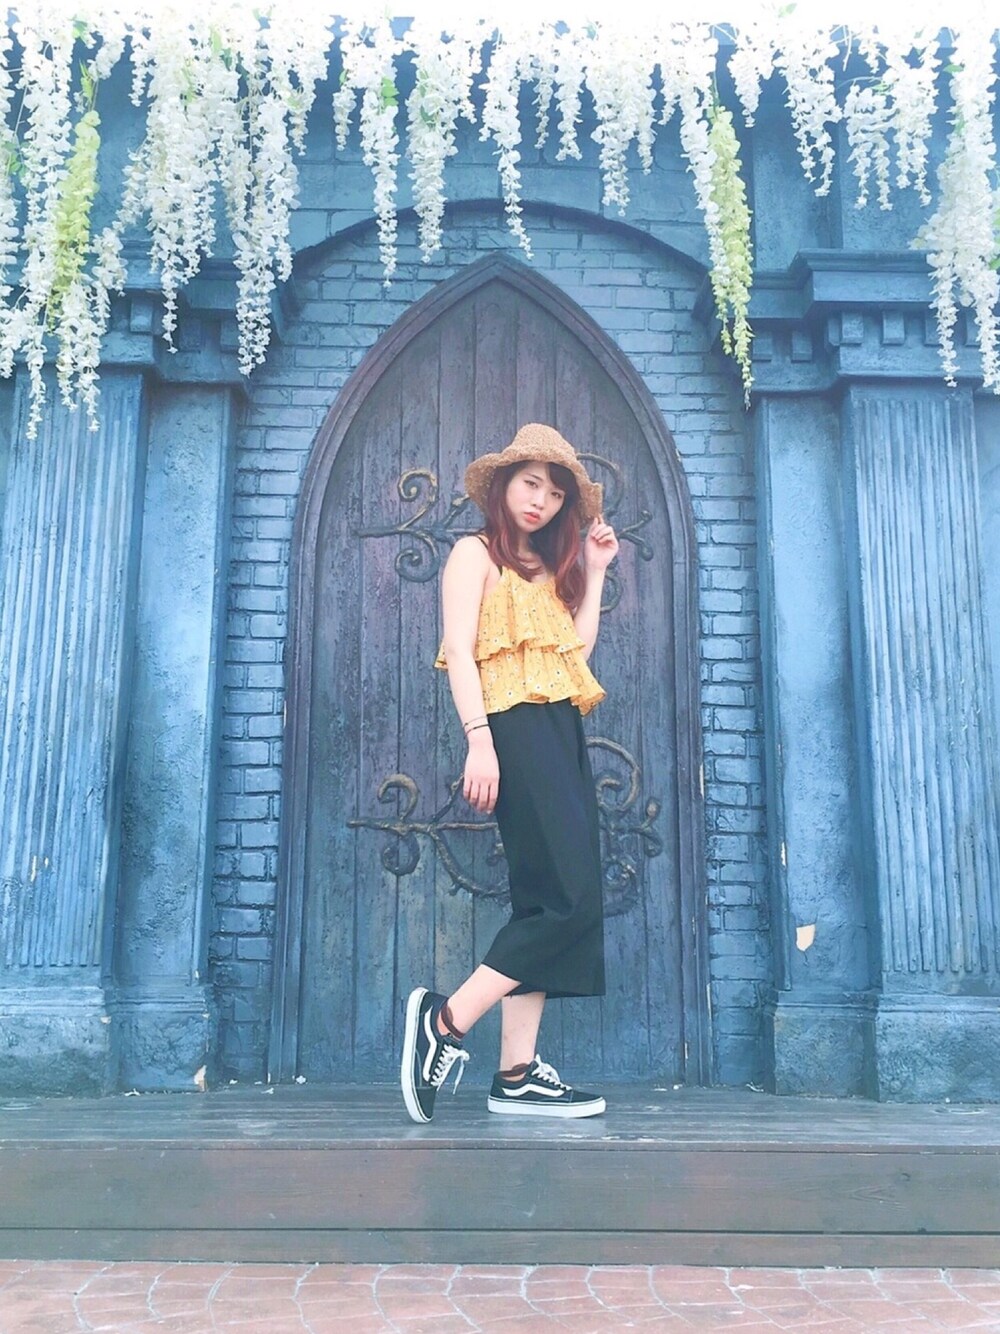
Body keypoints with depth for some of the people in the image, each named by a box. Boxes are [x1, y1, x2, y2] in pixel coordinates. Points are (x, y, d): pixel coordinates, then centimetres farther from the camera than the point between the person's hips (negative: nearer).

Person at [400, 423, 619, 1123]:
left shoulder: (549, 568, 26)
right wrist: (479, 739, -19)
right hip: (516, 730, -8)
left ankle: (518, 1073, 2)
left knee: (549, 902, 1)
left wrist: (595, 572, 20)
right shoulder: (475, 553, 5)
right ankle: (447, 1019, -11)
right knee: (570, 896, -17)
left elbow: (578, 651, 16)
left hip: (562, 734, 8)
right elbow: (458, 650, -7)